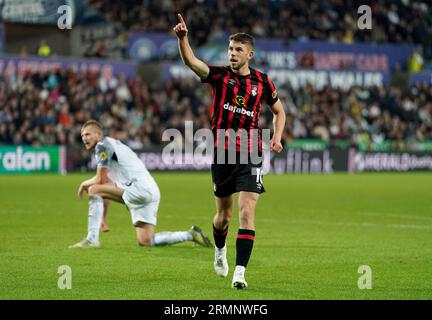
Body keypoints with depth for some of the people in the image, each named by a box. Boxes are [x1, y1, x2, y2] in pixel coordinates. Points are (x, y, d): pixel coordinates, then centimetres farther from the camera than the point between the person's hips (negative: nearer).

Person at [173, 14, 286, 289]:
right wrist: (183, 37, -36)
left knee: (247, 212, -13)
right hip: (222, 152, 0)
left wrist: (277, 137, 1)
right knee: (224, 214, 12)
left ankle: (240, 272, -15)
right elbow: (191, 61, -18)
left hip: (250, 155, 0)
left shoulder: (262, 81, 4)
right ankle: (220, 251, 44)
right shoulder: (220, 75, 0)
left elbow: (279, 111, 18)